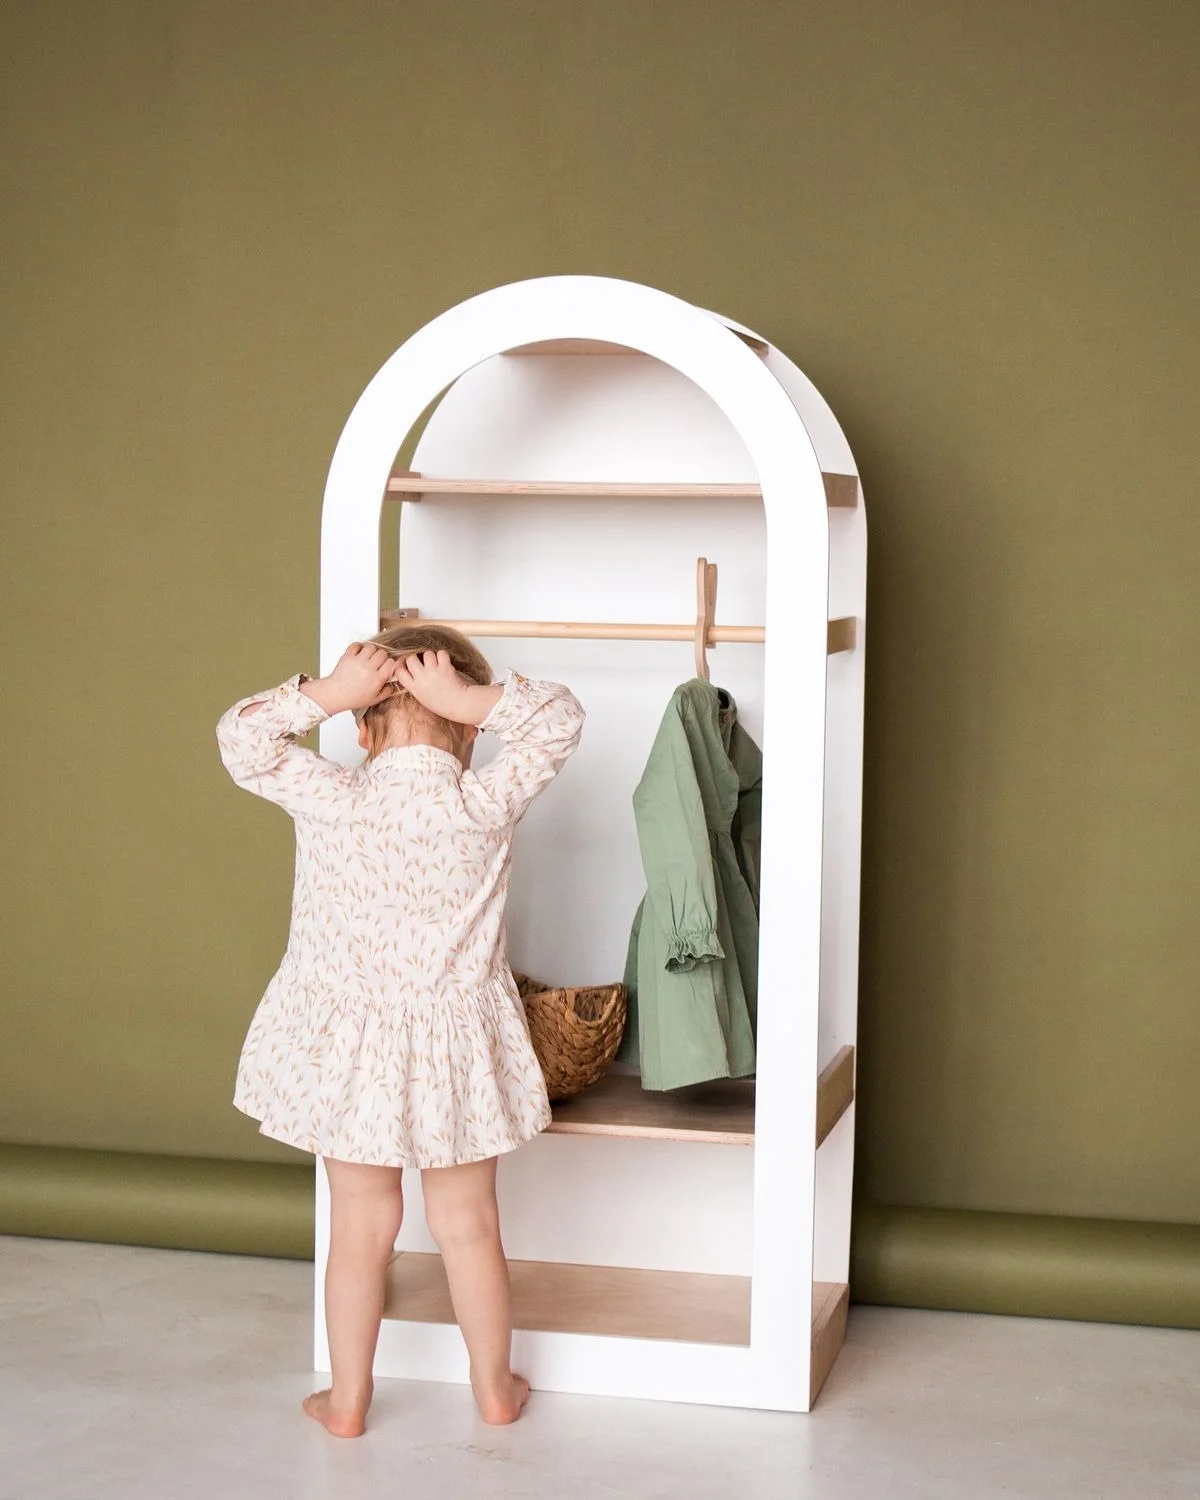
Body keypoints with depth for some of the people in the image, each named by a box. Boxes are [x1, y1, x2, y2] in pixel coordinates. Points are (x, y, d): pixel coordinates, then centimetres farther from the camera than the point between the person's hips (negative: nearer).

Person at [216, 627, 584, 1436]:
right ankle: (495, 1386, 30)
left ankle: (348, 1399, 24)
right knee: (469, 1223, 15)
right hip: (455, 1049, 0)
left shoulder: (329, 800, -15)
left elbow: (242, 737, -2)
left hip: (348, 1048, 0)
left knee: (362, 1225, 13)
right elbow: (560, 718, -6)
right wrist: (468, 700, -17)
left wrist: (327, 692, -12)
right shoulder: (487, 803, -16)